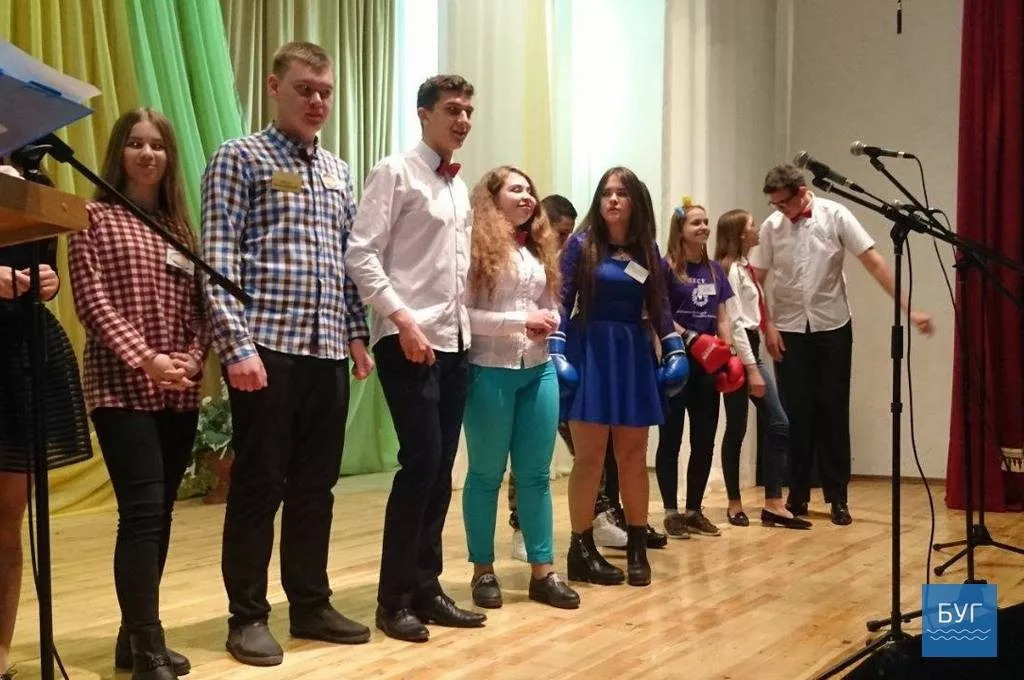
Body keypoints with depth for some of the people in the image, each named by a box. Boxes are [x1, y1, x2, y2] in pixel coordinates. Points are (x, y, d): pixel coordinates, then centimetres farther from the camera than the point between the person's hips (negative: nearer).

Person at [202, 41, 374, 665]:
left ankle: (311, 604, 23)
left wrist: (357, 334, 11)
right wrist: (237, 346, -16)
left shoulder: (338, 171, 16)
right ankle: (248, 616, 13)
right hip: (267, 348, -6)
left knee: (316, 485, 12)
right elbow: (219, 260, -9)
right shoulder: (239, 159, -2)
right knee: (259, 486, 1)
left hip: (328, 351, 6)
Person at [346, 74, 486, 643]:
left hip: (455, 342, 7)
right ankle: (394, 599, 2)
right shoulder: (395, 173, -5)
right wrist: (403, 319, -20)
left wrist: (465, 326, 10)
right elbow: (360, 256, -13)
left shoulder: (460, 188, 17)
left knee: (440, 468, 8)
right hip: (409, 340, -7)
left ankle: (426, 589, 17)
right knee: (420, 462, -10)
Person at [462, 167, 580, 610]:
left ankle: (543, 572, 16)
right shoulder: (476, 245, -7)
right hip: (490, 370, -6)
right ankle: (483, 570, 17)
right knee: (486, 473, 5)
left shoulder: (539, 249, 14)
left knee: (535, 474, 9)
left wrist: (548, 324, -5)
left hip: (538, 370, 6)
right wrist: (519, 320, -16)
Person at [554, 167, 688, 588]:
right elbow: (562, 302, -3)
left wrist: (675, 349, 5)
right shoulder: (581, 244, 0)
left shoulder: (647, 249, 10)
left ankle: (637, 548, 16)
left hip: (634, 355, 4)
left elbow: (658, 307, 13)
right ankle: (582, 551, 5)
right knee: (590, 455, -4)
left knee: (633, 455, 6)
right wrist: (556, 353, -11)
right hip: (589, 353, -3)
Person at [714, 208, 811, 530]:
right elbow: (735, 322, -17)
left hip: (752, 349, 9)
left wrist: (755, 363, 9)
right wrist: (751, 369, -19)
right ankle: (735, 504, 9)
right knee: (737, 430, -1)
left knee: (778, 425, 3)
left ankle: (773, 504, 3)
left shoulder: (745, 267, 17)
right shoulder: (730, 269, -10)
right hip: (737, 353, -9)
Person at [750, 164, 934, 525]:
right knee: (796, 414, 3)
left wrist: (908, 308, -15)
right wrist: (767, 326, -6)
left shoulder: (835, 216, -8)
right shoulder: (771, 226, -4)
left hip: (832, 327, -1)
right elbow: (755, 281, 2)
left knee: (833, 412, 3)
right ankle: (797, 494, 14)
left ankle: (837, 496, 12)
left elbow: (874, 261, -11)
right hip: (789, 330, 1)